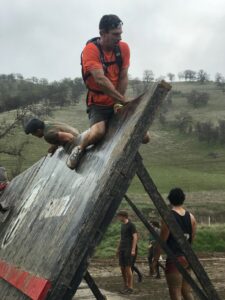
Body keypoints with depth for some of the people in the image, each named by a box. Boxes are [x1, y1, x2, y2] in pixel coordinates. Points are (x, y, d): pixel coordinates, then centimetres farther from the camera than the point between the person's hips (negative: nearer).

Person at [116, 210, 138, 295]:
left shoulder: (131, 225, -7)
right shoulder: (122, 225, 16)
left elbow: (135, 237, -11)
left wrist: (133, 250, -17)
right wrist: (118, 249, 22)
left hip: (128, 250, -8)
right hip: (122, 250, 8)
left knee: (128, 268, -9)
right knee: (122, 268, 7)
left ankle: (130, 287, -4)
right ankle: (126, 286, 16)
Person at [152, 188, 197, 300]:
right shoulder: (191, 217, 7)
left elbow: (162, 240, -10)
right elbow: (192, 239, 11)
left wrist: (156, 259, -3)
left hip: (174, 258, -7)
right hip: (187, 258, 7)